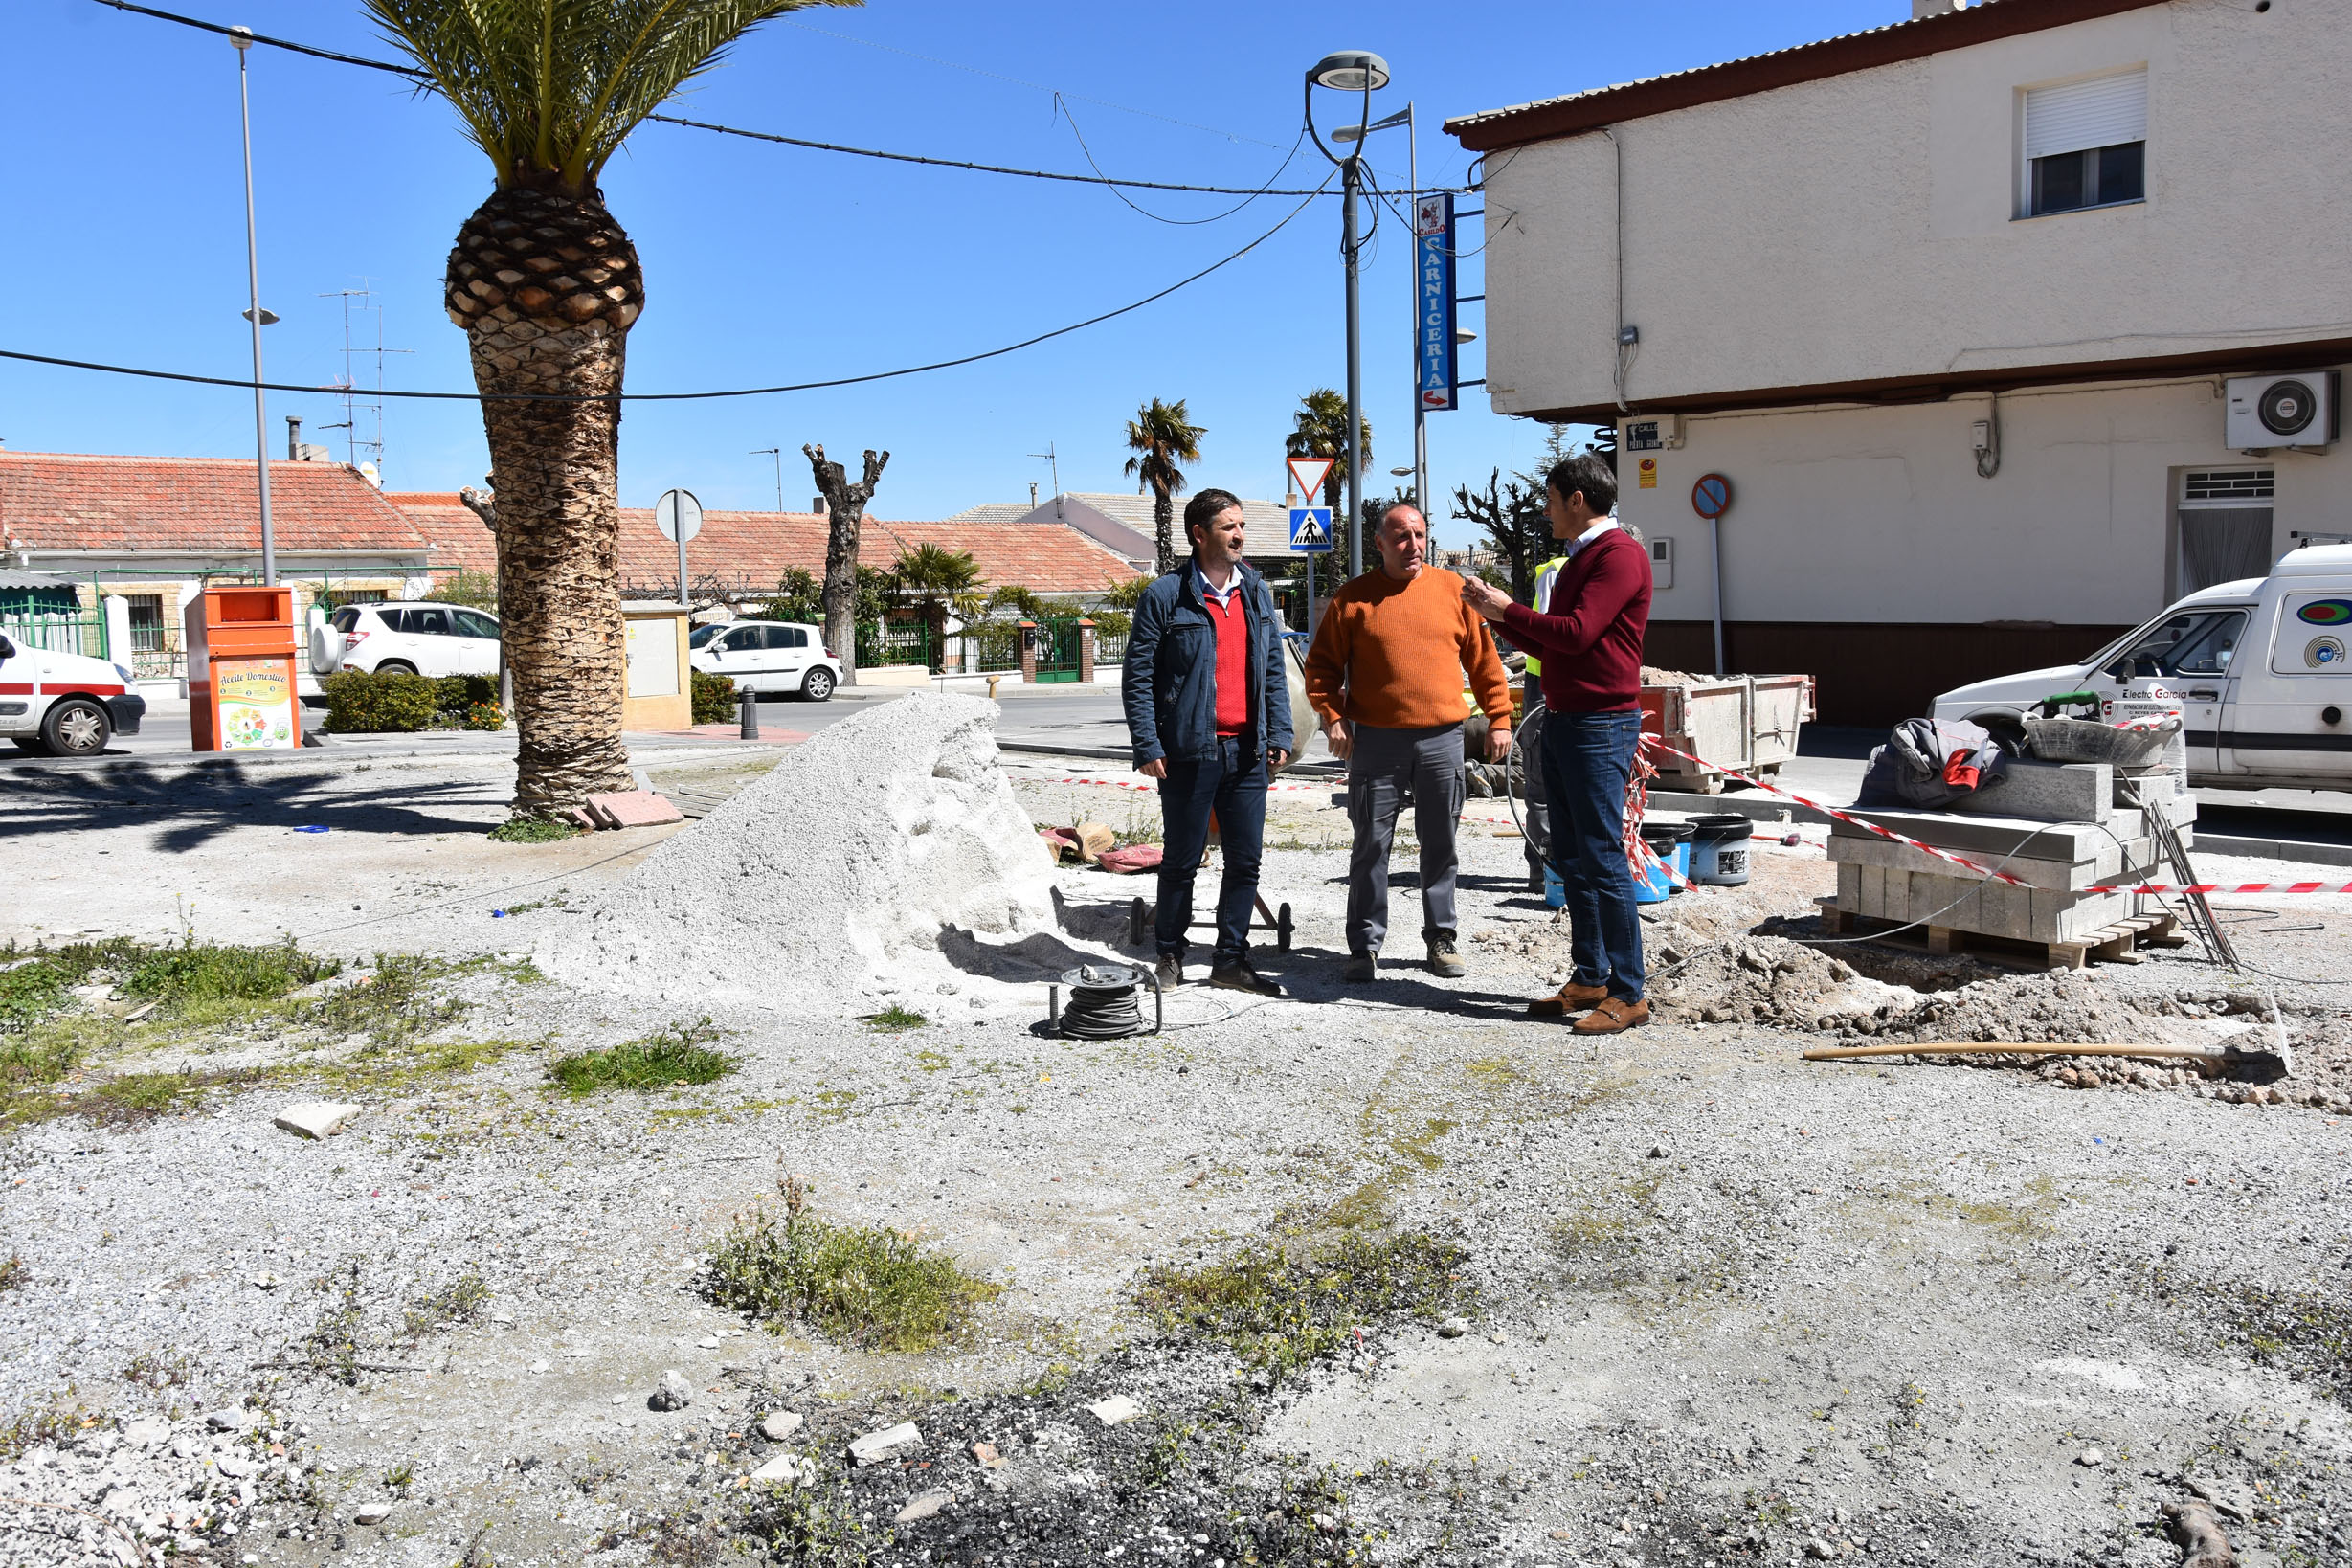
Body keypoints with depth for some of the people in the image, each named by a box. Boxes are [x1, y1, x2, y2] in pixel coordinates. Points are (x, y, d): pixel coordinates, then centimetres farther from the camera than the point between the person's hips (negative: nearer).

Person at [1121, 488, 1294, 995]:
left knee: (1246, 859, 7)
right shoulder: (1166, 597, -5)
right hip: (1190, 750, -5)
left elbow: (1273, 669, 16)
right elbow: (1137, 677, -5)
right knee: (1182, 859, 5)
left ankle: (1231, 959, 18)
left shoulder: (1256, 593, 12)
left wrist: (1280, 733, 7)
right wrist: (1147, 746, -12)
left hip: (1247, 751, 5)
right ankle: (1170, 955, 20)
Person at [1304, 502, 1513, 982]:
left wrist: (1499, 719, 6)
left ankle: (1441, 938, 21)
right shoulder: (1353, 598, 2)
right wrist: (1332, 717, -8)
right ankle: (1365, 945, 11)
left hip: (1442, 740, 2)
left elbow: (1484, 659, 10)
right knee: (1371, 845, 2)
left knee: (1440, 844, 9)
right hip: (1376, 740, -1)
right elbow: (1322, 665, 5)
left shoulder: (1453, 590, 7)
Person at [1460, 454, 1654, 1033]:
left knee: (1603, 859, -9)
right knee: (1571, 858, 11)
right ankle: (1589, 978, 18)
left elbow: (1577, 633, -20)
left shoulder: (1620, 554, -10)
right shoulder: (1579, 559, 21)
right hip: (1562, 720, 10)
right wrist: (1498, 613, 13)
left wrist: (1510, 610, -9)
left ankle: (1628, 993, -4)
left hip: (1602, 724, -10)